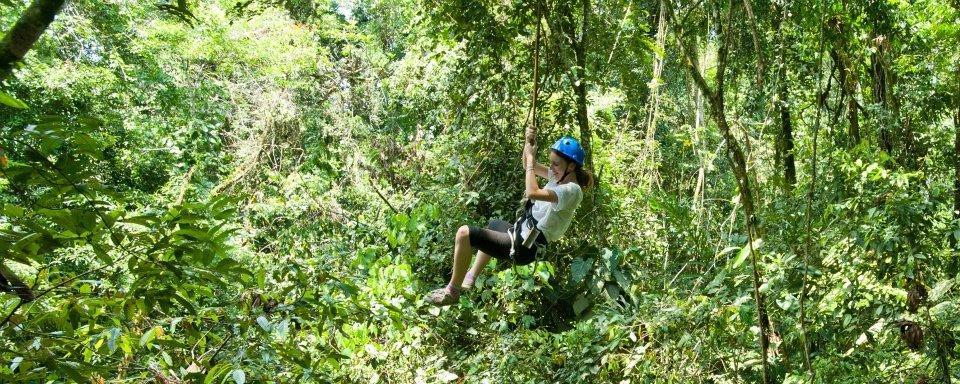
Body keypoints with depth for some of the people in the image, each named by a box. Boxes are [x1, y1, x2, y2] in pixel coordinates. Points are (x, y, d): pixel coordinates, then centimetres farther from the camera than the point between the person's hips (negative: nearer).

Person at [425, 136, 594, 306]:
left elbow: (532, 193, -37)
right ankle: (470, 278, 45)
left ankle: (452, 291, -3)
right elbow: (528, 165, 14)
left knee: (464, 233, -18)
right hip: (522, 235, 11)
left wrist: (530, 158, -27)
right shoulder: (559, 177, 5)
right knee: (494, 224, 40)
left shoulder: (572, 191, -22)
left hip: (522, 248, -11)